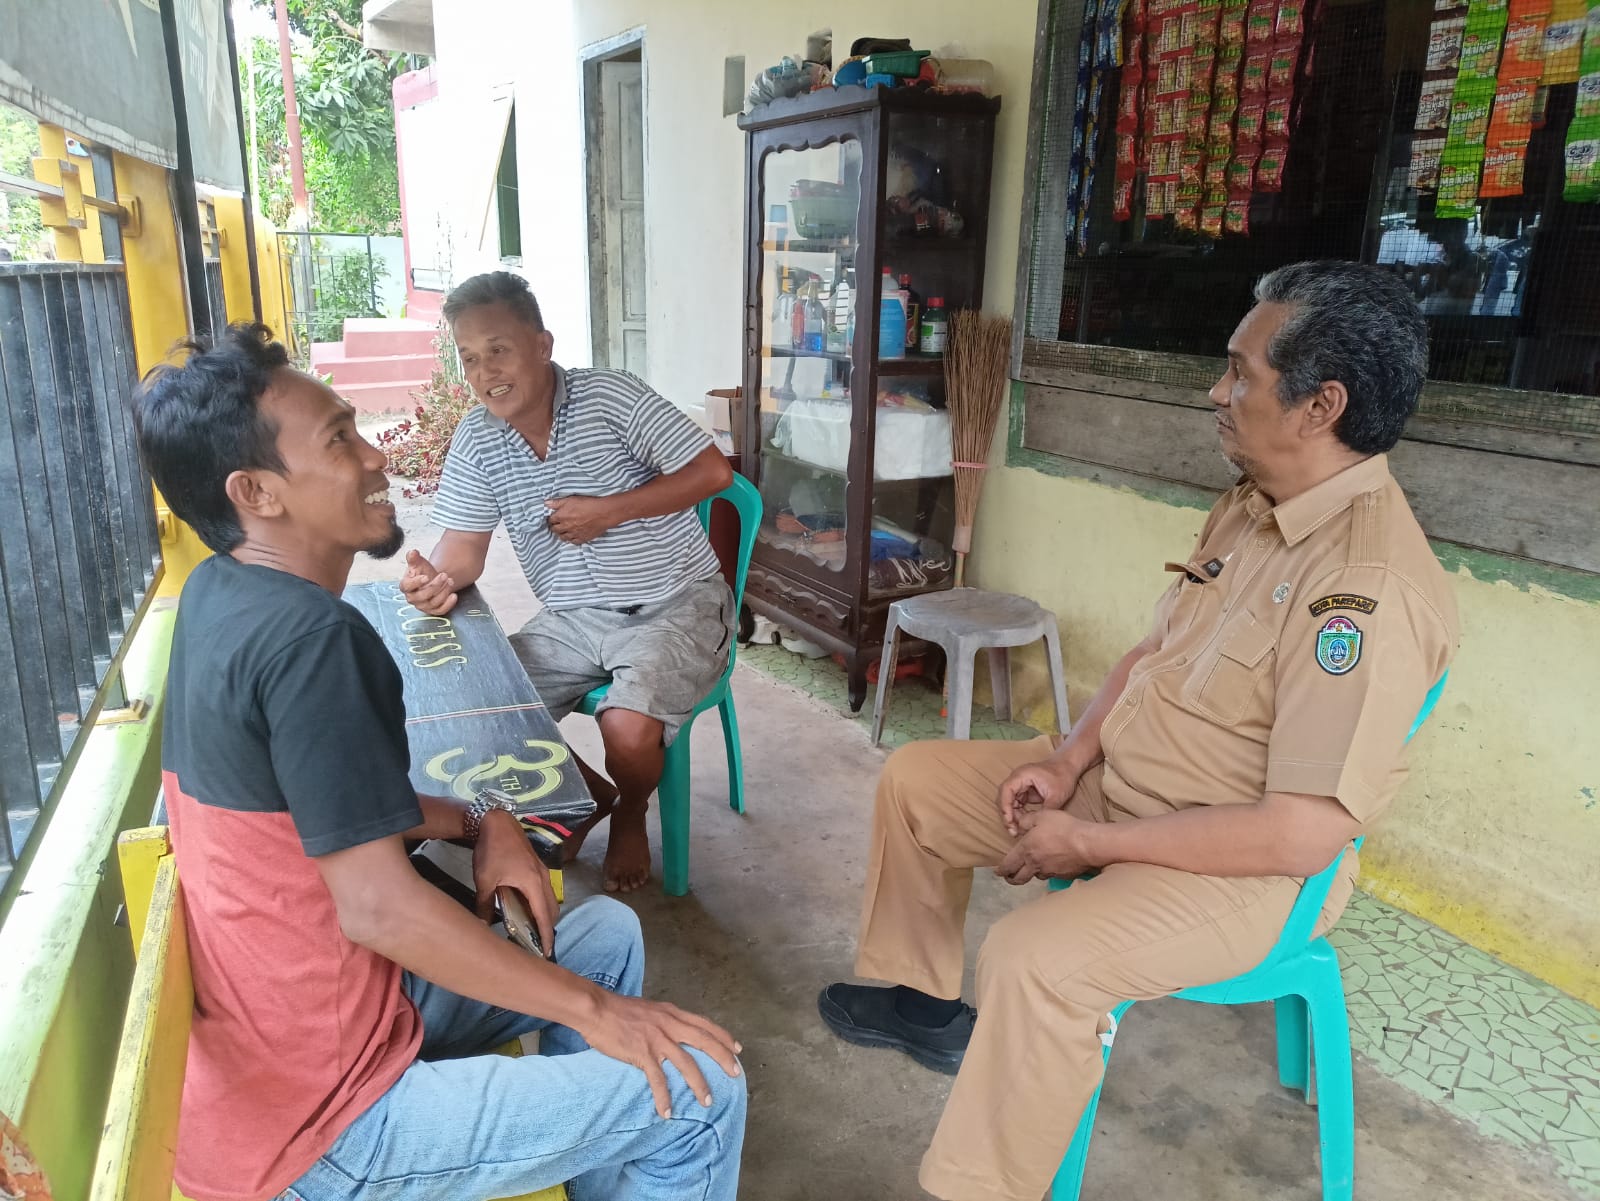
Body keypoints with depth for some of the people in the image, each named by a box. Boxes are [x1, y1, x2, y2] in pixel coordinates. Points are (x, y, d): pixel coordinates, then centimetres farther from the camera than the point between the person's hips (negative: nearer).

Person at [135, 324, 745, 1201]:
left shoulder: (221, 597, 3)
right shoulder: (307, 636, -27)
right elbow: (378, 905, -28)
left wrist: (476, 823, 0)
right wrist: (595, 1008, -17)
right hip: (319, 1127, -9)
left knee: (607, 931, 18)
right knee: (700, 1093, -9)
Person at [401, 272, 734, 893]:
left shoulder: (609, 395, -14)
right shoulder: (475, 438, 1)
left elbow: (713, 471, -15)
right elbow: (465, 546, 0)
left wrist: (608, 510, -19)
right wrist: (436, 578, -24)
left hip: (675, 605, -6)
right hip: (572, 619, 6)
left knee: (628, 728, -28)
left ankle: (630, 816, 11)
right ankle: (590, 795, 20)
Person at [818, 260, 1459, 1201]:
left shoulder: (1370, 589, -28)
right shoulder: (1251, 507, 2)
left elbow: (1302, 835, -30)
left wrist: (1089, 843, -22)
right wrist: (1070, 758, -3)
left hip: (1241, 867, -9)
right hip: (1114, 785, 9)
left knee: (1035, 957, -34)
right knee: (915, 780, 12)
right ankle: (925, 1000, 29)